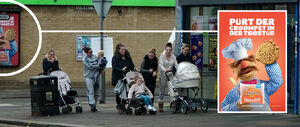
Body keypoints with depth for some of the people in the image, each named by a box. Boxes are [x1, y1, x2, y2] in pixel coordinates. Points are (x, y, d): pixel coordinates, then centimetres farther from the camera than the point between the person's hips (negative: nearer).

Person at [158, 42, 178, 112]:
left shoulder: (173, 56, 3)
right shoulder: (162, 56, -7)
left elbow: (176, 65, 0)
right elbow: (160, 65, -19)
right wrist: (165, 70, -38)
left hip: (170, 75, 2)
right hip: (163, 75, -2)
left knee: (172, 89, -12)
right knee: (162, 91, 5)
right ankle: (160, 106, 15)